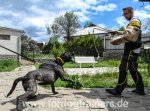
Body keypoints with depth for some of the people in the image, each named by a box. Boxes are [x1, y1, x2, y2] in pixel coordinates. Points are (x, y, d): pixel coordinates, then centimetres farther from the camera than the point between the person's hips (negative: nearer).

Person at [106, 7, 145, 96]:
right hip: (132, 49, 10)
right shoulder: (132, 23, 22)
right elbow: (127, 32, 36)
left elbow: (130, 34, -28)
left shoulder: (135, 21, -10)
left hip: (132, 50, -10)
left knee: (123, 69, -12)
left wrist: (118, 41, -37)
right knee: (133, 69, 12)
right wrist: (118, 32, 22)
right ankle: (140, 89, 18)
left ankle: (118, 90, -11)